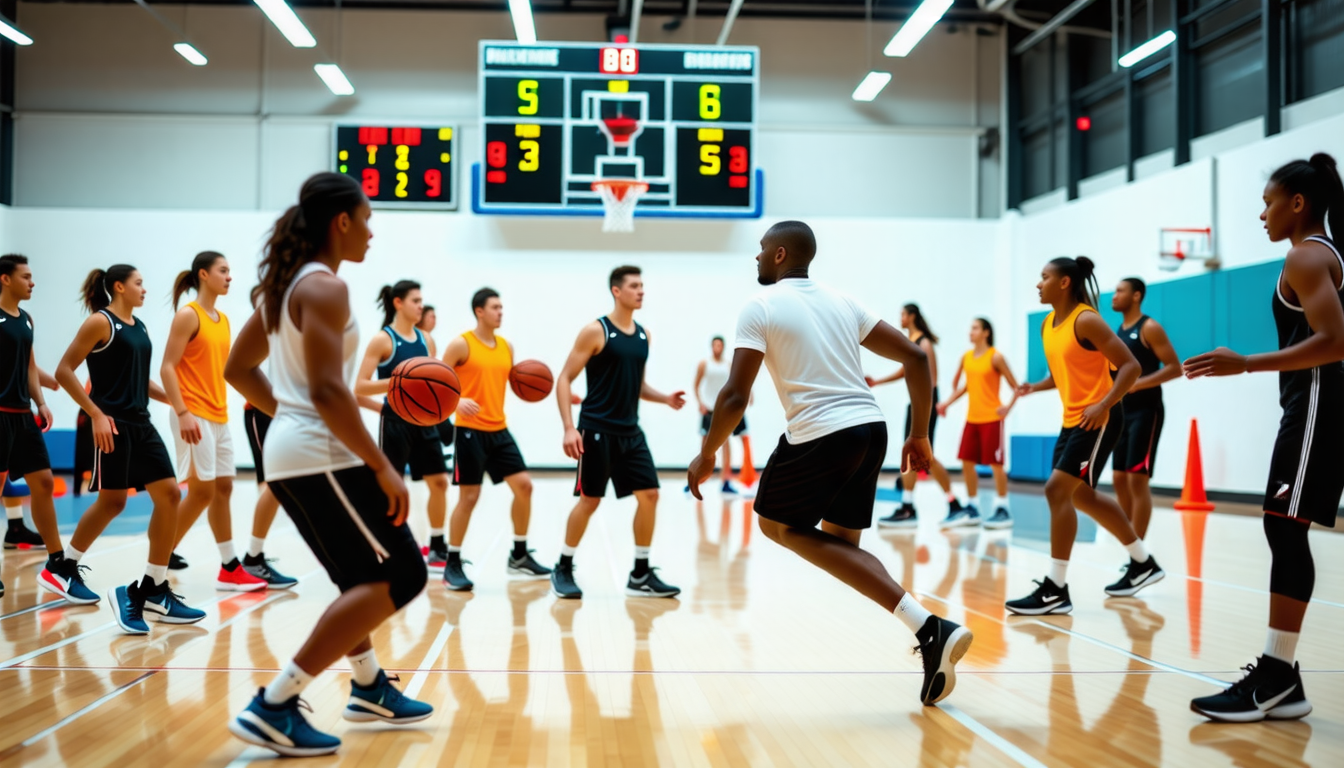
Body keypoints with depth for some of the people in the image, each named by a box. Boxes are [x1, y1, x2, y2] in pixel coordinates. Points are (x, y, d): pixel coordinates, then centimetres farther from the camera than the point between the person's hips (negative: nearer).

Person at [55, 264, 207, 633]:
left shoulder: (140, 327, 16)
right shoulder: (100, 322, -7)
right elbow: (64, 371, -12)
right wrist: (96, 414, -18)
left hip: (140, 424, 8)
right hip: (111, 424, -8)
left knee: (169, 493, -2)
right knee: (111, 502, -1)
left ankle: (153, 590, 3)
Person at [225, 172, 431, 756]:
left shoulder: (284, 282, 14)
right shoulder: (325, 287, -15)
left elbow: (238, 369, 19)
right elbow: (328, 391, -23)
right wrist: (383, 467, -20)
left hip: (291, 452, 10)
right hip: (322, 456, -10)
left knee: (365, 575, 23)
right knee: (399, 578, -6)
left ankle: (370, 689, 35)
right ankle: (273, 707, -10)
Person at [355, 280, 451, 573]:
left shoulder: (426, 339, 9)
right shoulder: (382, 340, -9)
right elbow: (360, 386, -14)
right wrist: (396, 383, -27)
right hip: (395, 420, -7)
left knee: (439, 481, 9)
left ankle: (437, 549, 21)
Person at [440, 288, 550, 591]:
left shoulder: (507, 347, 11)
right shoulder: (461, 344, -7)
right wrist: (457, 400, -28)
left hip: (499, 430, 6)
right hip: (470, 430, -6)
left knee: (523, 485, 3)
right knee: (469, 496, -5)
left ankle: (519, 557, 18)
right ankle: (452, 564, 9)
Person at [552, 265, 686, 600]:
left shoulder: (643, 335, 11)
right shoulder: (595, 331, -9)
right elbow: (564, 379, -10)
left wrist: (664, 398, 2)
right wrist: (569, 427, -19)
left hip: (630, 431, 7)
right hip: (597, 430, -6)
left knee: (649, 494, 1)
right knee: (589, 500, -2)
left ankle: (641, 575, 10)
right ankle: (563, 569, 15)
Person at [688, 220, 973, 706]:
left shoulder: (761, 307, 0)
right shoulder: (841, 302, 18)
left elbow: (736, 396, -8)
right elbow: (916, 357, 12)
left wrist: (706, 456, 5)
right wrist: (920, 434, 17)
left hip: (819, 436, -7)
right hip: (871, 429, 7)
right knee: (839, 542, 21)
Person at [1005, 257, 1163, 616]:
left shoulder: (1086, 320, -17)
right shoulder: (1048, 325, 9)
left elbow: (1130, 366, -19)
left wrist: (1104, 405, -28)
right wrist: (1036, 387, 3)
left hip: (1099, 419, -10)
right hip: (1073, 419, 10)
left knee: (1057, 489, -16)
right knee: (1081, 495, 17)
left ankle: (1055, 590, -11)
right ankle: (1143, 563, 34)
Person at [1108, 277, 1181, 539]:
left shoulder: (1149, 328, -9)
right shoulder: (1118, 331, 15)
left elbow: (1175, 368, -15)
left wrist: (1138, 384, -24)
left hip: (1146, 412, -8)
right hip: (1124, 412, 8)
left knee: (1138, 478, -11)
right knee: (1119, 478, 8)